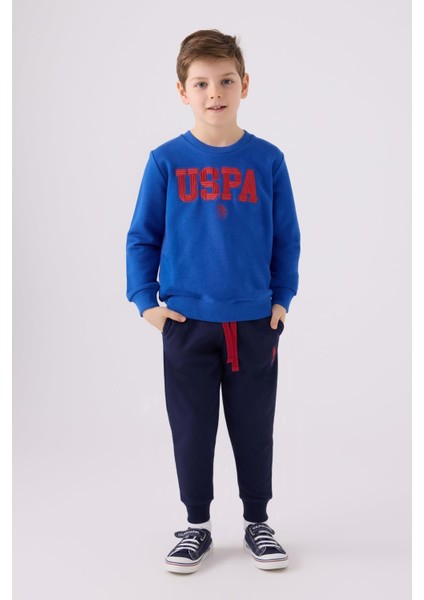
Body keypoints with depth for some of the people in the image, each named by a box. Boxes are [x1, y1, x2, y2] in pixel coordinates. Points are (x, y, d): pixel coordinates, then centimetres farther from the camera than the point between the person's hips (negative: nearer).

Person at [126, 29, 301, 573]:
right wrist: (145, 300, -5)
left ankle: (257, 523, 30)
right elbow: (142, 237, 2)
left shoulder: (267, 159, -1)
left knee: (255, 429, 12)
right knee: (191, 431, 10)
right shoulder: (166, 161, -3)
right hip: (186, 323, 0)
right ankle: (197, 526, 28)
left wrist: (282, 298, 1)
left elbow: (286, 239, 6)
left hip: (254, 323, 1)